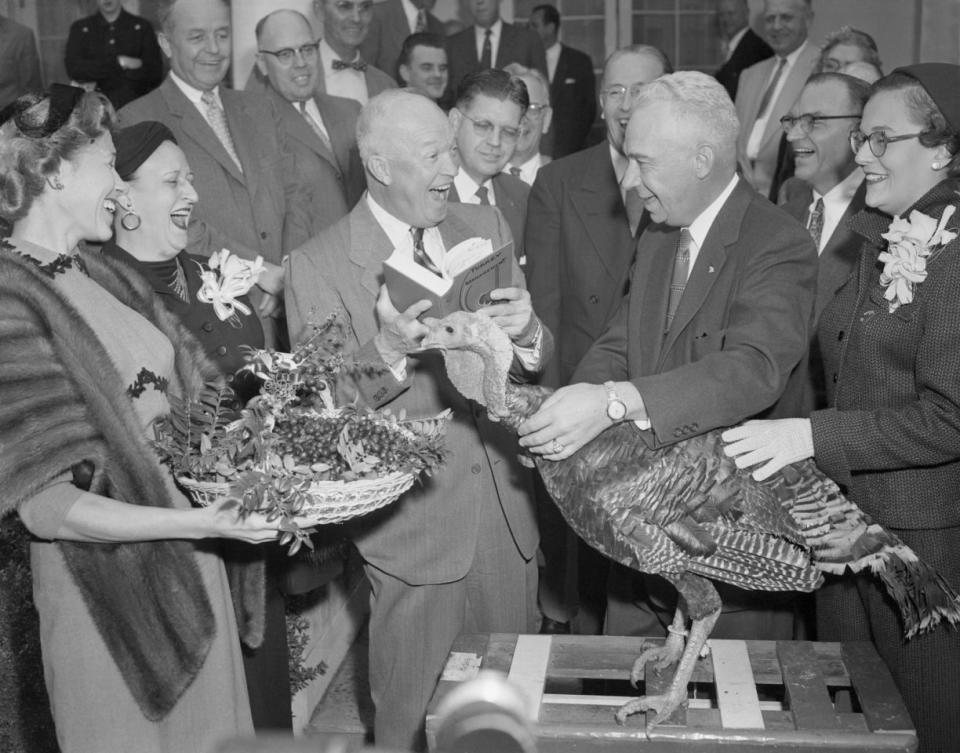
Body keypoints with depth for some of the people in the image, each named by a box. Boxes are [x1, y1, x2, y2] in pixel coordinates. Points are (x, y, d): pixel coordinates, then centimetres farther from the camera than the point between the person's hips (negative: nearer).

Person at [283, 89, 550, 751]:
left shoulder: (486, 226, 3)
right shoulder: (318, 266, -12)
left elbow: (537, 361, 4)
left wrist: (526, 333, -20)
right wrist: (386, 350, -33)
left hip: (507, 508, 4)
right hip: (413, 523, -4)